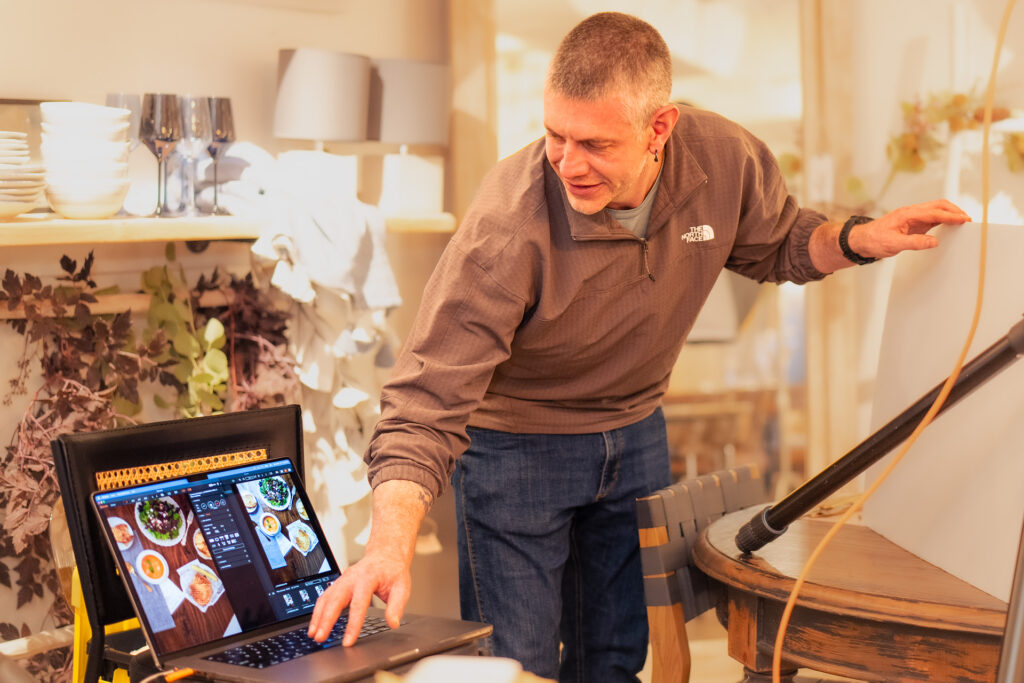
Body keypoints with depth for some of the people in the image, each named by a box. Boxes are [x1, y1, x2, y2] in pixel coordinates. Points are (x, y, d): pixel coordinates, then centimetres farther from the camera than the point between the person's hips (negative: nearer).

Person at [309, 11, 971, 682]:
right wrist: (391, 544, -47)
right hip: (514, 444, -4)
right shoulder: (509, 225, -33)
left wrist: (856, 239, -15)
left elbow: (775, 244, 6)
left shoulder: (724, 157, -19)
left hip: (636, 434, 5)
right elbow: (428, 401, -34)